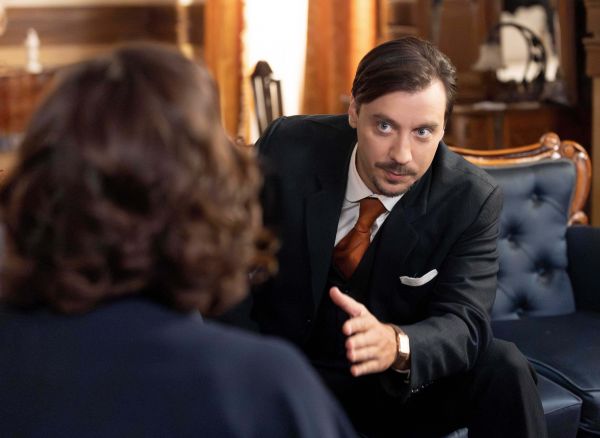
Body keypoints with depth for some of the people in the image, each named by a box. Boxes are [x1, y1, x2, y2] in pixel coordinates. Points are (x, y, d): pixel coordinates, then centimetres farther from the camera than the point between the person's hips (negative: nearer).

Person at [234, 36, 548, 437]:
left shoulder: (472, 199, -15)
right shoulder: (288, 147, -16)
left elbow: (463, 322, -22)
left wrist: (396, 344, -46)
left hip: (397, 384, 1)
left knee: (503, 367, -24)